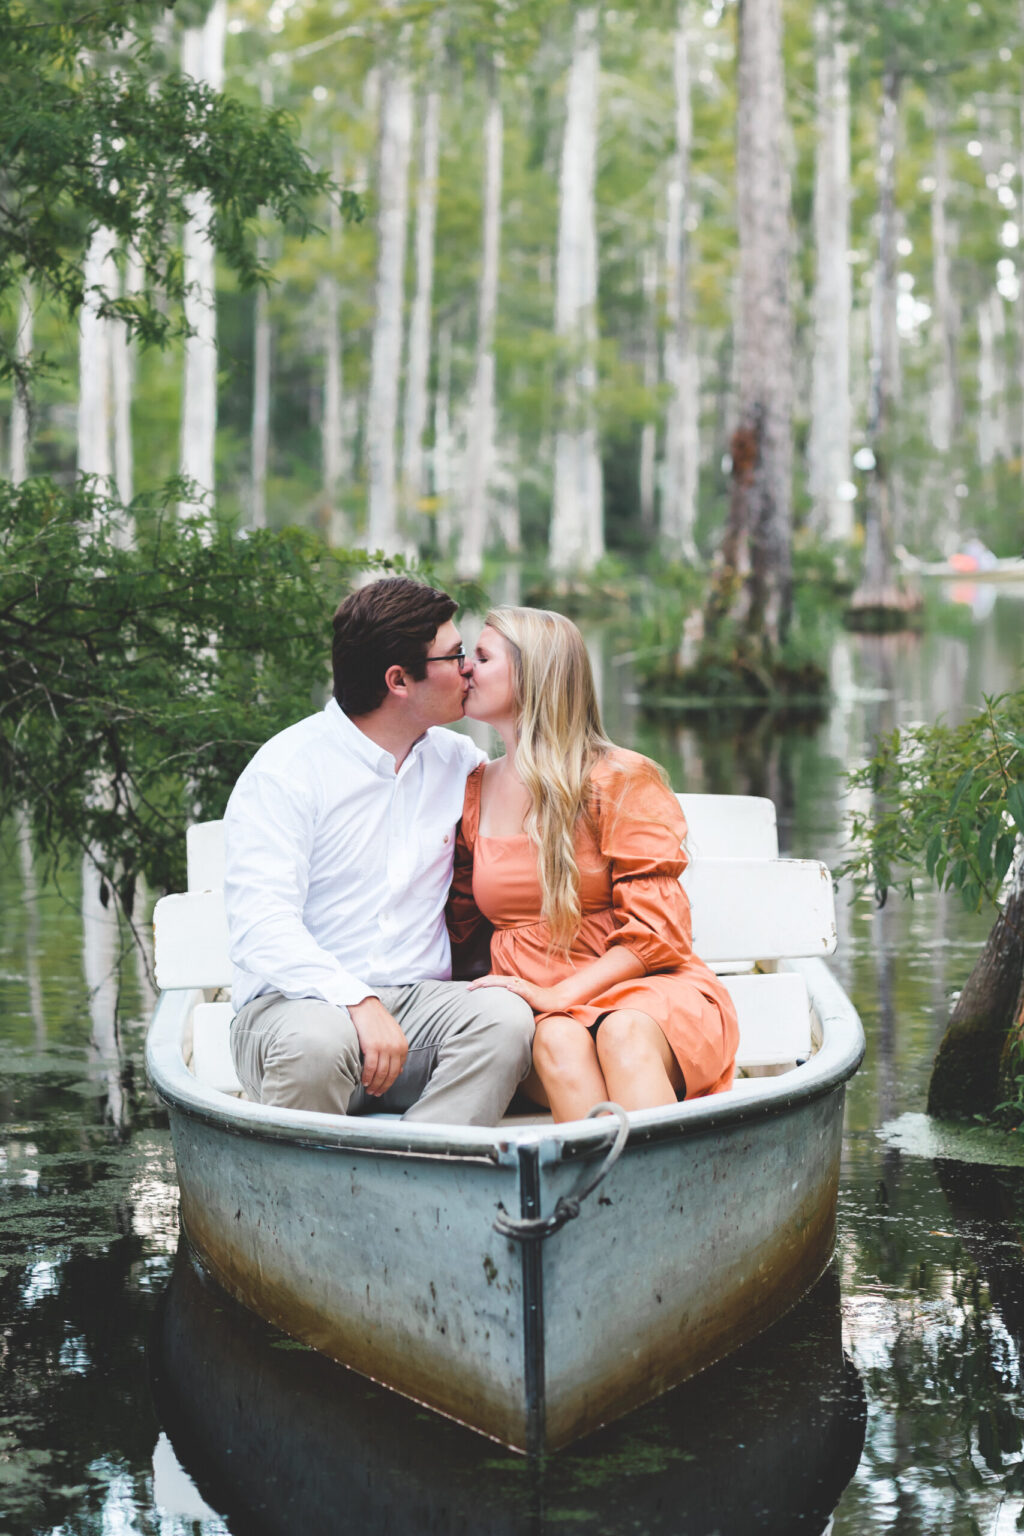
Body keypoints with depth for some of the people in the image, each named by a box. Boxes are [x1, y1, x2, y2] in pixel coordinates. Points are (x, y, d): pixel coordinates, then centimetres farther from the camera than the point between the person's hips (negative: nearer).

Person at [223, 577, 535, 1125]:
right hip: (295, 1003, -4)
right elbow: (260, 927, -16)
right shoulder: (285, 769, -6)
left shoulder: (455, 760, 13)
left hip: (420, 1001, 4)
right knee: (317, 1040, -38)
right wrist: (357, 1002, -30)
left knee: (505, 1018, -27)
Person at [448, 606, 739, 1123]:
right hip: (539, 1009, 3)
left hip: (644, 991, -2)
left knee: (624, 1033, -38)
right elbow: (458, 928, 20)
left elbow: (655, 931, -4)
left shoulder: (622, 780, 1)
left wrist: (558, 994, -17)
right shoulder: (473, 792, 15)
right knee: (557, 1040, -34)